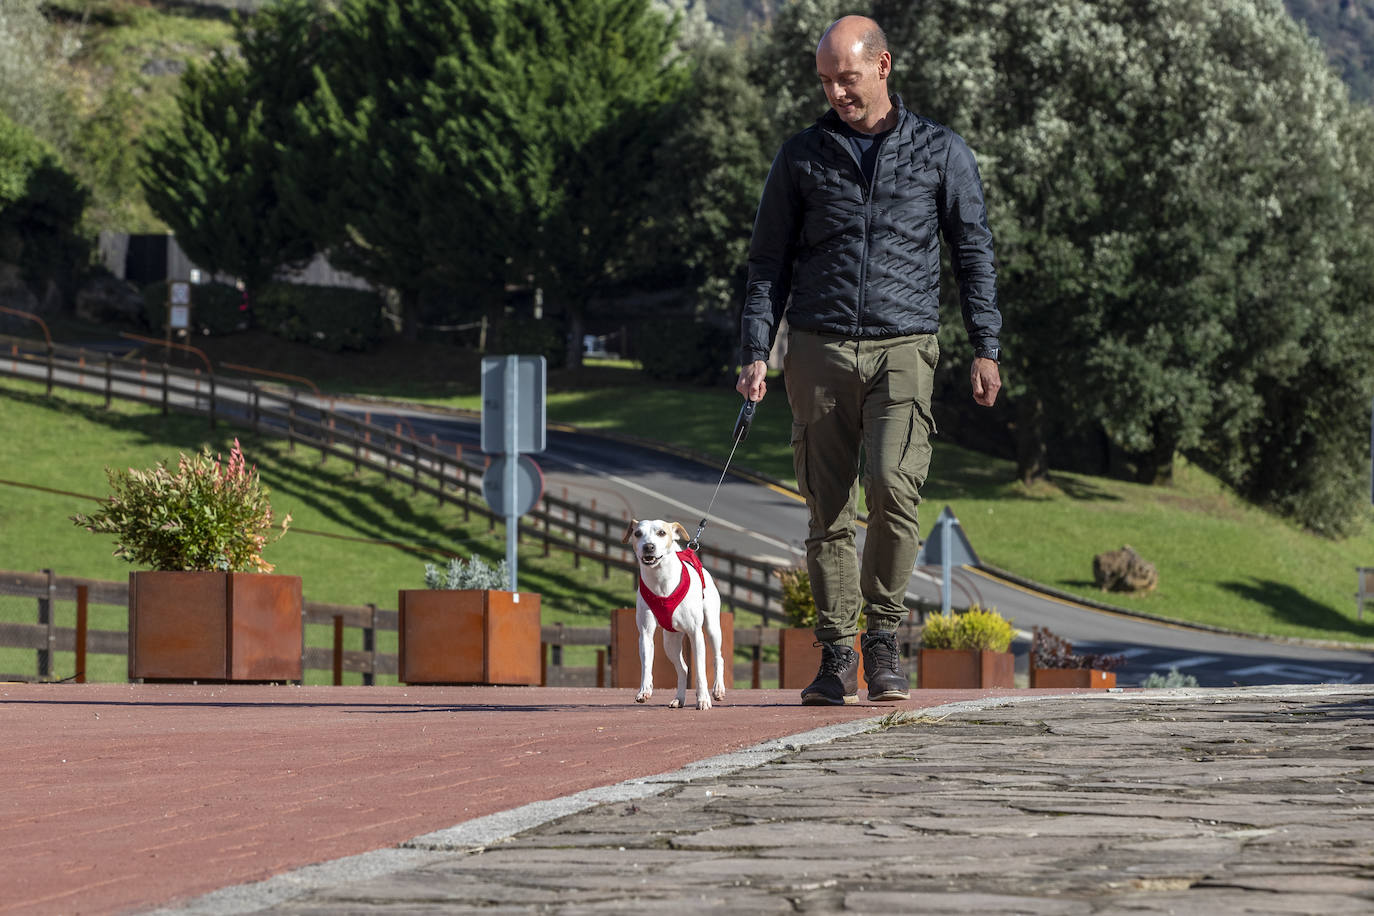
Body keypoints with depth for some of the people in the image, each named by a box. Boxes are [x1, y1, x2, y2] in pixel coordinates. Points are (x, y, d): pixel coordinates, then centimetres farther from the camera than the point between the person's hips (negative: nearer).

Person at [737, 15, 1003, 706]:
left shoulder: (941, 152, 7)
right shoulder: (802, 156, 9)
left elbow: (973, 254, 11)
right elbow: (769, 261, 10)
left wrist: (985, 348, 3)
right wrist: (755, 353, 0)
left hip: (903, 347, -1)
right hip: (819, 347, 1)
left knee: (893, 486, -20)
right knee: (829, 512, 0)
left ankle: (883, 640, -6)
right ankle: (836, 659, 7)